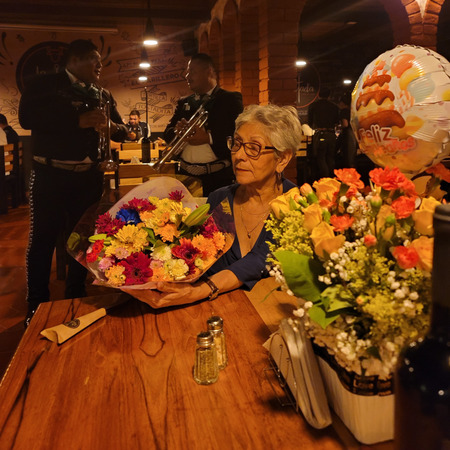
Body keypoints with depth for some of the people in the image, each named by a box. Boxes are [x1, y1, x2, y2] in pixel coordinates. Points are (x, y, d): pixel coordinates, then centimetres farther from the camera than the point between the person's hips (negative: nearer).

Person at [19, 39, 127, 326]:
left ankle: (76, 299, 27)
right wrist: (79, 121, -23)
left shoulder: (103, 95, 12)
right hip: (51, 174, -4)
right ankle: (37, 307, 13)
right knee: (42, 239, 0)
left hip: (89, 176, 4)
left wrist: (110, 126, -12)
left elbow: (123, 131, 12)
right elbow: (27, 118, -16)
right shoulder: (45, 86, -1)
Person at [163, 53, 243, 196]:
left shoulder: (230, 99, 2)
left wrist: (209, 137, -19)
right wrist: (177, 131, -8)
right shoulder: (184, 103, 18)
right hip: (186, 175, 4)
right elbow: (167, 133, 14)